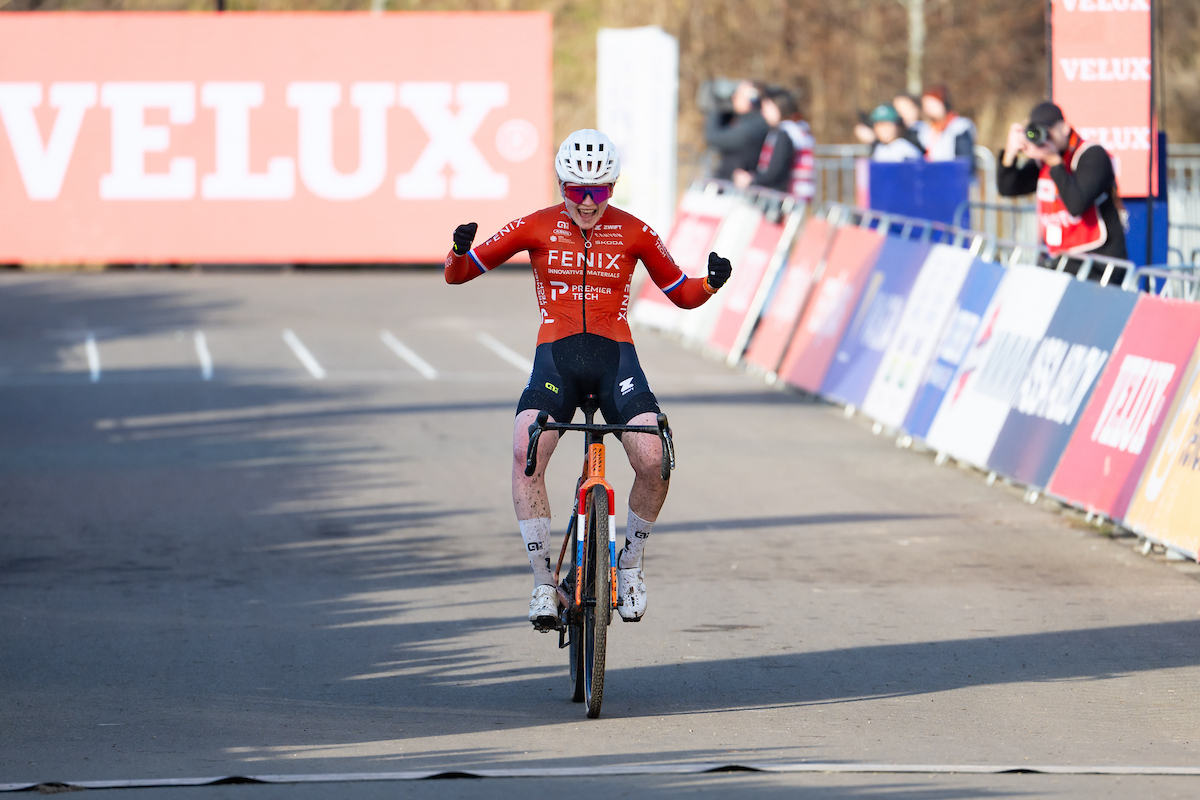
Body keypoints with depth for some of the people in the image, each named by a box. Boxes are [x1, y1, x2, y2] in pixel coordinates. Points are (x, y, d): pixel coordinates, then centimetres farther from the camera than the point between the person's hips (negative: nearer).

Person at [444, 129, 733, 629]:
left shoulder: (633, 233, 6)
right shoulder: (537, 228, 4)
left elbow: (682, 295, 15)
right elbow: (457, 274, 6)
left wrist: (711, 283, -7)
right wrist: (460, 250, -18)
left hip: (615, 358, 0)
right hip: (555, 358, 0)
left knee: (653, 461, -23)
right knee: (526, 453, -28)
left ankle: (630, 563, 5)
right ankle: (543, 583, -17)